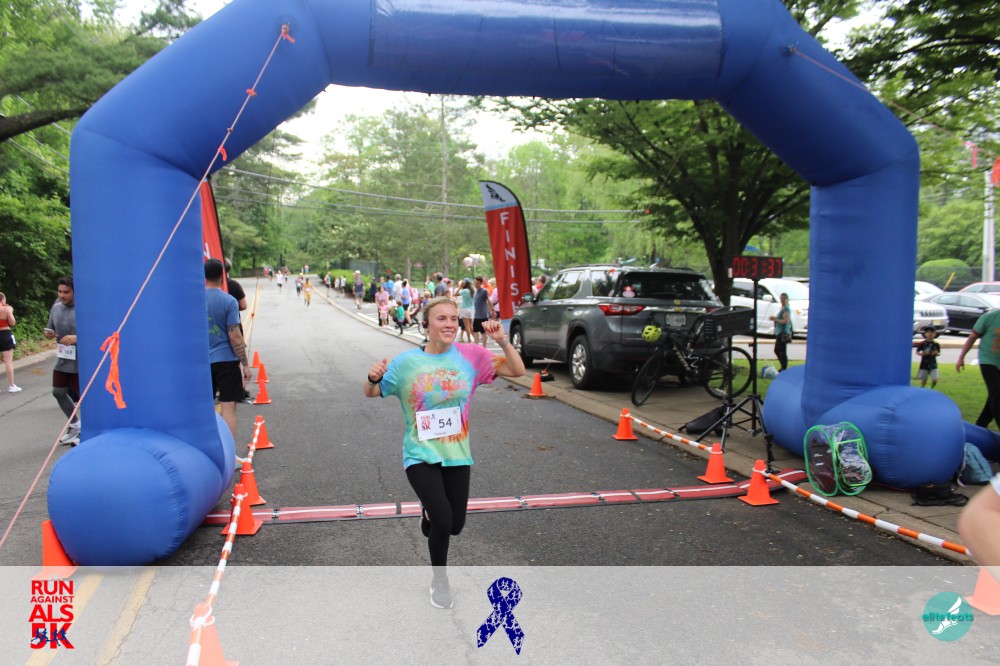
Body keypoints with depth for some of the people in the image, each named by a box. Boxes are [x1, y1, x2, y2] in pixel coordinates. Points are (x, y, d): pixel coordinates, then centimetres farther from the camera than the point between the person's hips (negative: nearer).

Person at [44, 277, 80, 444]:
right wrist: (48, 333, -6)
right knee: (58, 393, 16)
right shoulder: (56, 307, 4)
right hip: (62, 361, 7)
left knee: (83, 397, 2)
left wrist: (77, 338, -29)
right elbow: (50, 328, 17)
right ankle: (74, 425, 36)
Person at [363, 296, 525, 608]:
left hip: (457, 455, 3)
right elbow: (370, 393, 0)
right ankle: (440, 581, 14)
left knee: (455, 525, 9)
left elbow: (517, 370, -5)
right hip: (421, 455, -3)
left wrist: (502, 341, -22)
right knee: (443, 520, -17)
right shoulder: (406, 362, -10)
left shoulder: (470, 355, -7)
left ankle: (430, 510, 48)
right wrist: (373, 378, -24)